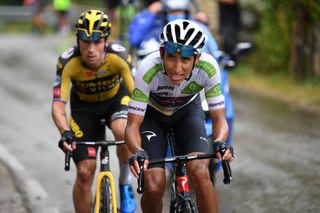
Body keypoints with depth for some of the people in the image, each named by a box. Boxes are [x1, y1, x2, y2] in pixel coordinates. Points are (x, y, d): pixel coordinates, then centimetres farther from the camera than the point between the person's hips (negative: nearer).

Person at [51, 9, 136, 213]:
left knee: (122, 132, -34)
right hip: (85, 106, 1)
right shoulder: (68, 62, -31)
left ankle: (125, 185, -8)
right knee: (85, 172, -7)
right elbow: (58, 104, -33)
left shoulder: (119, 56, -32)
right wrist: (65, 132, -52)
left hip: (116, 99, -1)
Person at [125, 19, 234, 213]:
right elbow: (133, 125, -32)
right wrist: (138, 152, -53)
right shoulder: (148, 70, -36)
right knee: (154, 187, -17)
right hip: (152, 114, -1)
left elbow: (220, 118, -26)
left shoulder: (208, 68, -32)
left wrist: (219, 142, -48)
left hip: (188, 111, 1)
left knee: (200, 173, -25)